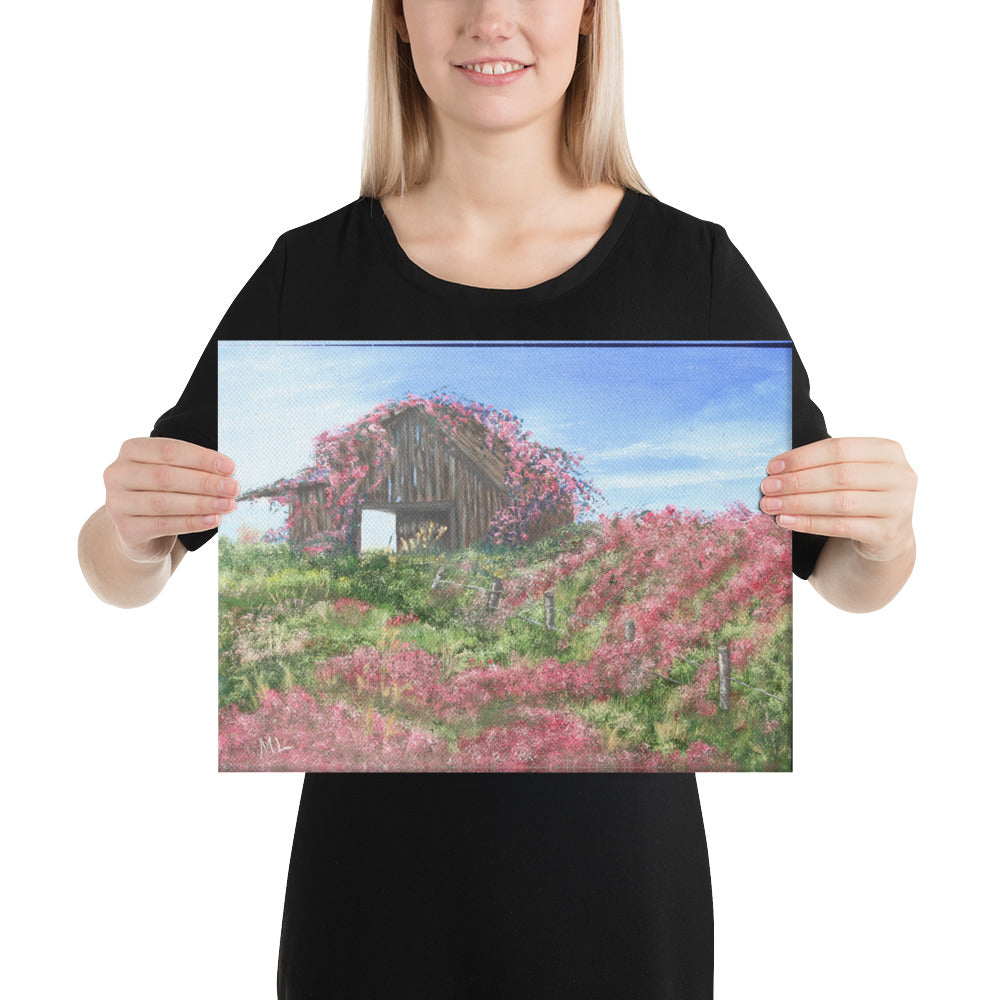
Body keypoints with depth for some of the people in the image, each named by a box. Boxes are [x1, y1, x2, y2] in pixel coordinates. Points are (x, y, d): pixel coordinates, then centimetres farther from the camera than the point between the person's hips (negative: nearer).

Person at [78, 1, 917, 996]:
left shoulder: (692, 266, -6)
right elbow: (119, 578, 0)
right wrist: (131, 527, -22)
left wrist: (885, 536, -21)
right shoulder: (313, 270, -4)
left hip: (616, 855, 0)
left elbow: (843, 579, 1)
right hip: (378, 856, 1)